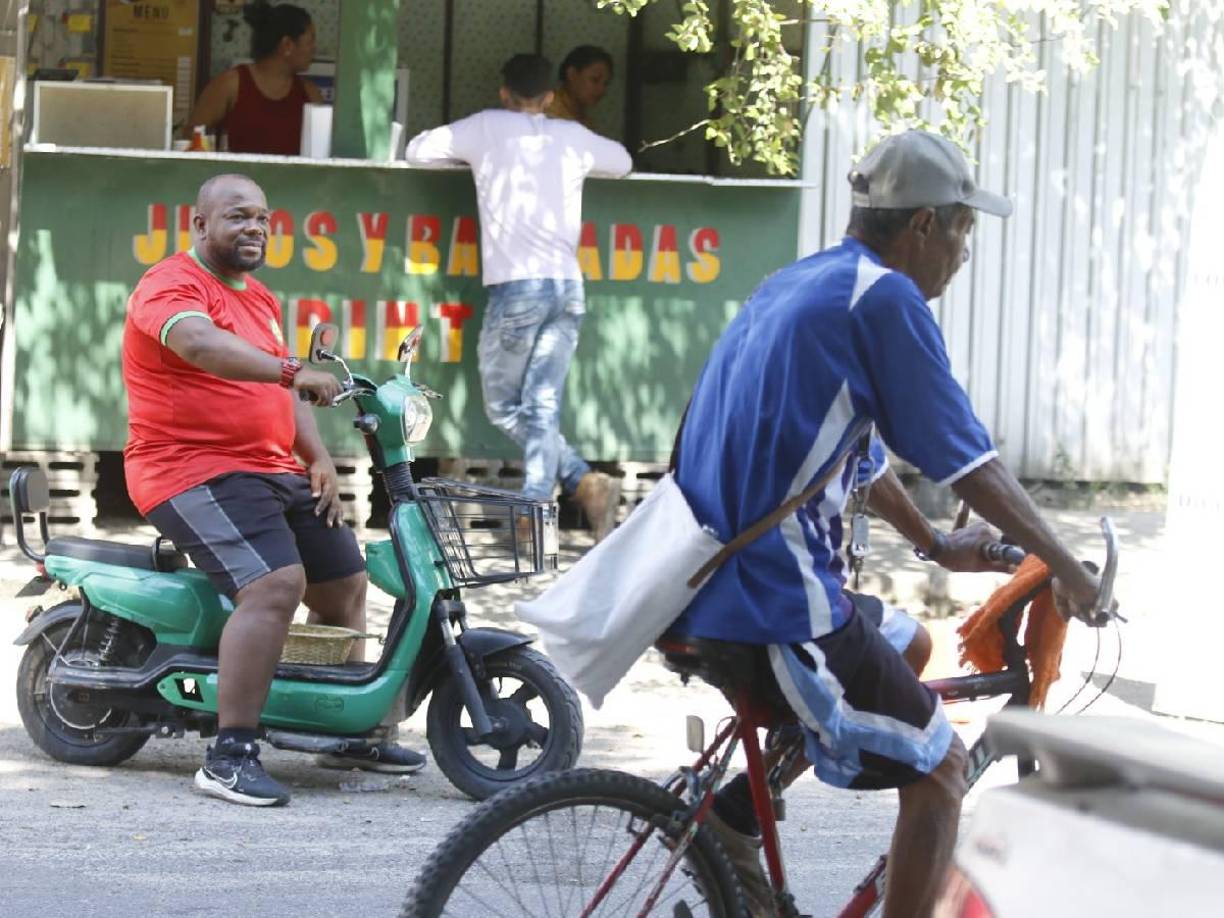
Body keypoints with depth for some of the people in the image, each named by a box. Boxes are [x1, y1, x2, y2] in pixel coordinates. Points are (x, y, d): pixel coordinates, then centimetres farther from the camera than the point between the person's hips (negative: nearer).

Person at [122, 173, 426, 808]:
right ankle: (229, 755, -30)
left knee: (345, 581, 14)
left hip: (272, 471, 10)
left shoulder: (260, 300, 21)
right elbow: (198, 343, -32)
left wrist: (319, 458, 6)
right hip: (193, 471, -10)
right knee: (276, 584, -29)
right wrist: (291, 370, -42)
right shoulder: (171, 285, -10)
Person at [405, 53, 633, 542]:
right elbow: (622, 161, 34)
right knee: (542, 406, 2)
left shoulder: (489, 126, 6)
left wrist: (473, 154, 30)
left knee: (503, 406, 4)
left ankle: (584, 481, -12)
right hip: (568, 286, 4)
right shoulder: (572, 136, 15)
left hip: (517, 285, -4)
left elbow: (418, 150, 16)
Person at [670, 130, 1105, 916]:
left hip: (712, 585, 9)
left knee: (908, 645, 29)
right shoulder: (885, 299, -11)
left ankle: (737, 813, 18)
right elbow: (972, 464, -10)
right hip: (780, 608, -9)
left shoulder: (797, 286, 16)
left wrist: (935, 544, 38)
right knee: (941, 768, 4)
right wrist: (1068, 570, 1)